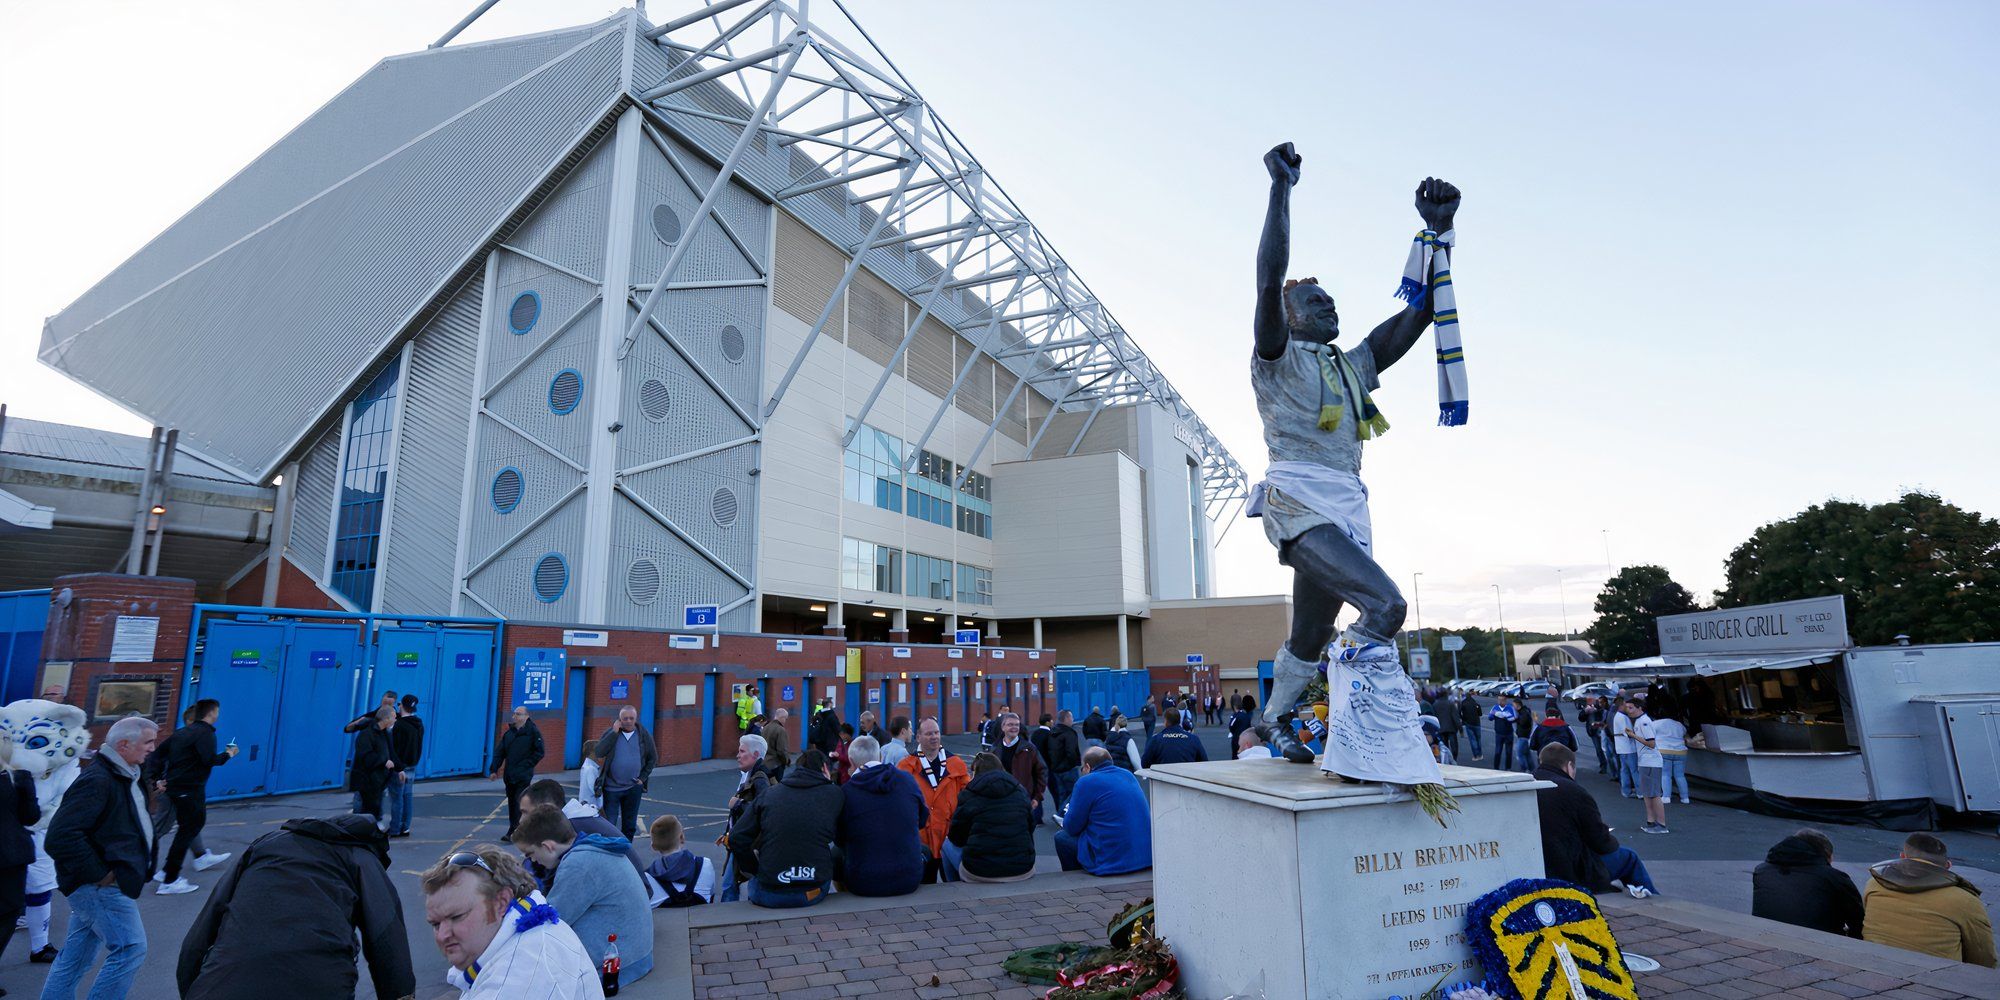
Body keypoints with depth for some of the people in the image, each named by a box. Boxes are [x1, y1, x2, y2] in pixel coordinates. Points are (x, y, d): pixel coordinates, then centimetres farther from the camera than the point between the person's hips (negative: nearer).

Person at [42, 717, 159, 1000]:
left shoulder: (124, 777, 11)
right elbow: (59, 838, -26)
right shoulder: (97, 780, -21)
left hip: (97, 885, 10)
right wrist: (99, 874, -21)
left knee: (76, 956, 17)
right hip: (102, 886, -10)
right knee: (130, 950, -6)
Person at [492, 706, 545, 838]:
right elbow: (499, 752, 8)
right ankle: (514, 828, 23)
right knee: (511, 801, 12)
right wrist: (494, 769, 1)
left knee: (519, 802, -9)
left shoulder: (533, 732, -7)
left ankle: (513, 832, -7)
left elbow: (539, 753, -7)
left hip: (523, 776, -6)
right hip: (509, 774, 6)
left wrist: (526, 766, -12)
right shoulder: (509, 733, 7)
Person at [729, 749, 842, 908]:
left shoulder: (769, 793, 3)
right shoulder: (835, 793, -1)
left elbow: (736, 839, 1)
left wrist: (758, 870, 13)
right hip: (814, 893, -1)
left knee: (754, 882, 33)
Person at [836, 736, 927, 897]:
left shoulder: (845, 792, -10)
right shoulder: (907, 780, -4)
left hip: (863, 885, -1)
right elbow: (923, 820, 13)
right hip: (909, 881, 1)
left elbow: (839, 839, 5)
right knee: (925, 850, 31)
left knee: (835, 855, 26)